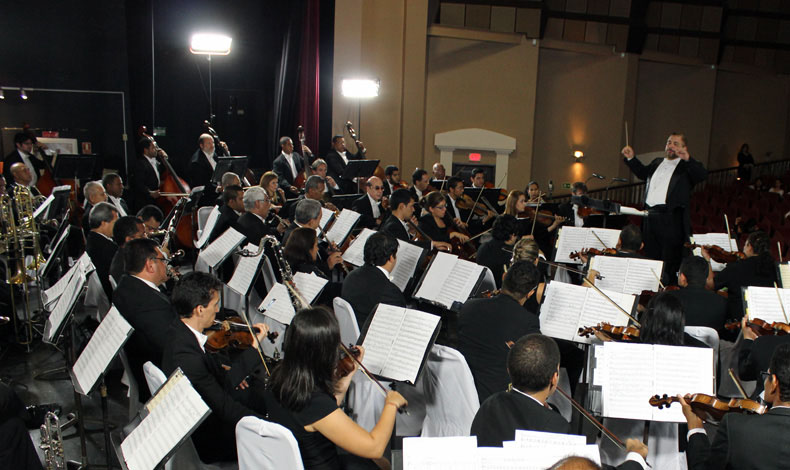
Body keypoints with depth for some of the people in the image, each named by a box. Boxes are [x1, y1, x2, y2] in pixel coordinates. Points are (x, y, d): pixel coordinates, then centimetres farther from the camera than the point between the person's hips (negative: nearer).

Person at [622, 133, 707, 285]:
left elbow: (703, 175, -17)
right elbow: (643, 173, 35)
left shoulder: (687, 166, 0)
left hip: (672, 220, -6)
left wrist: (687, 159, -30)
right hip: (651, 218, 7)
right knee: (651, 258, 14)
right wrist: (631, 158, 23)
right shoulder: (657, 163, 20)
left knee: (670, 261, -3)